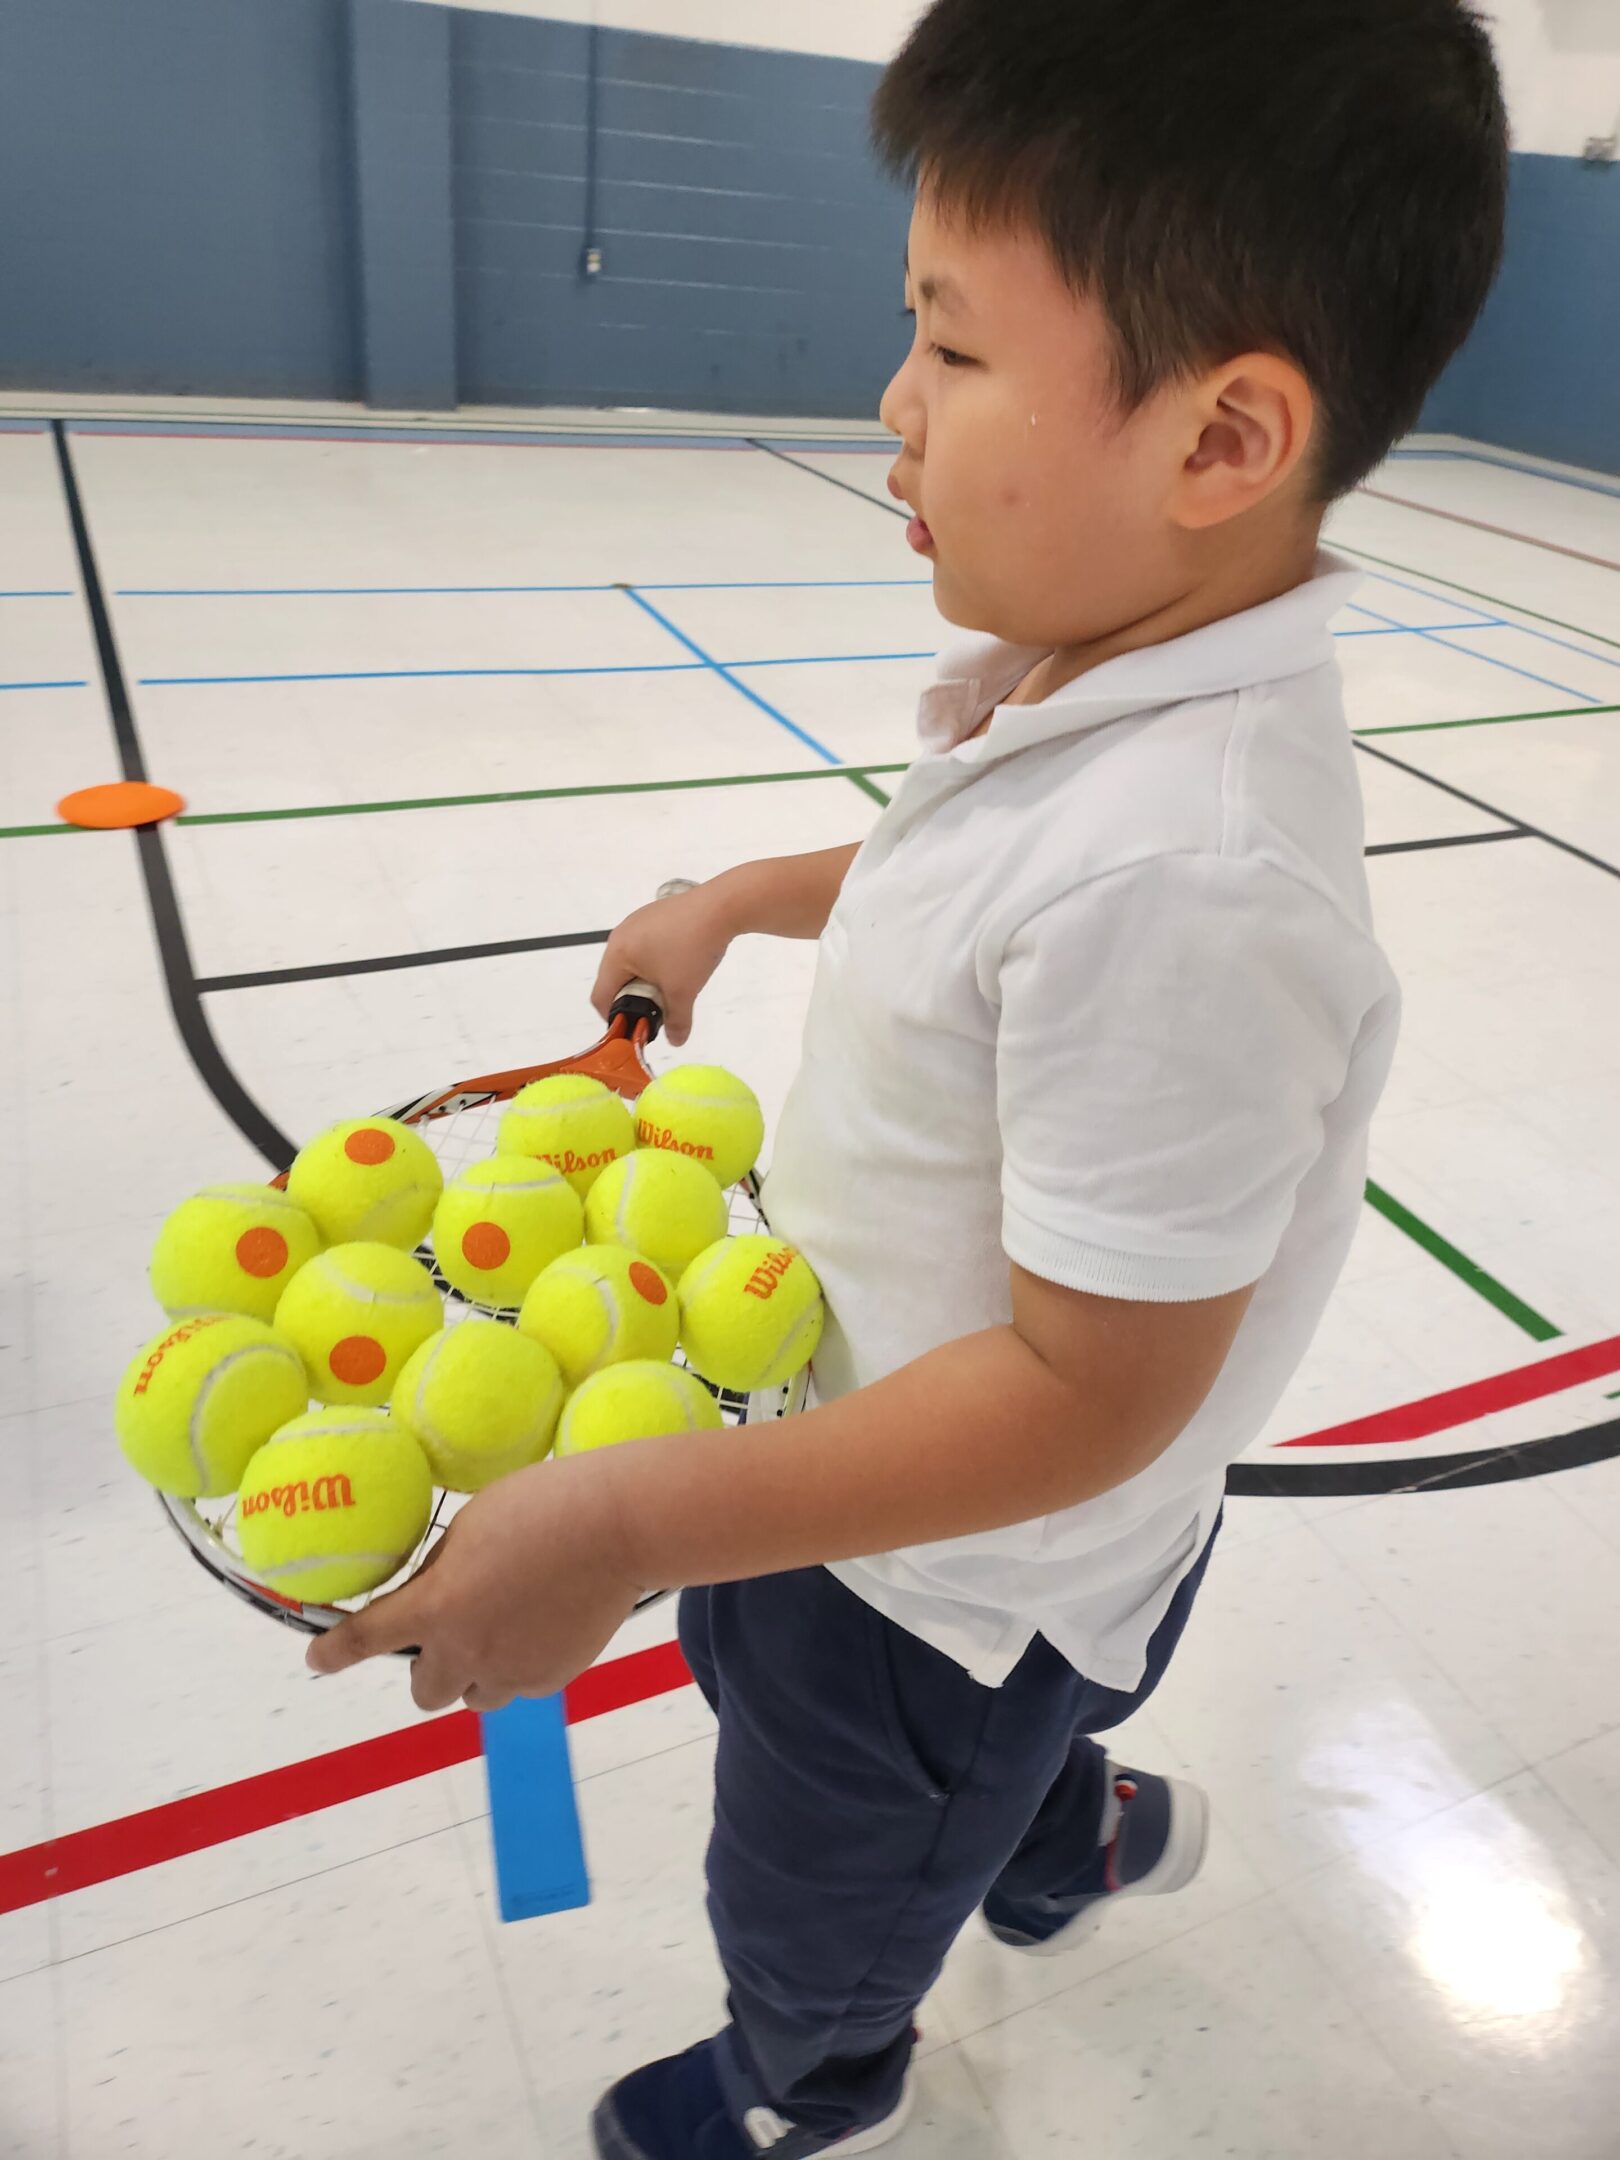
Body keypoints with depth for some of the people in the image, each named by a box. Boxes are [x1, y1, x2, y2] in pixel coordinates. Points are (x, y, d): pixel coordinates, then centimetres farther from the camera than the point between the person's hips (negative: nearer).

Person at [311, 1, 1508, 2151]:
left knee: (817, 1919, 28)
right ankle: (1073, 1824, 68)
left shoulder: (1178, 880, -40)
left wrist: (633, 1521, -30)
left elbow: (1084, 1397, -33)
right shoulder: (1095, 680, -10)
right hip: (869, 1456, 7)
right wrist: (740, 899, 12)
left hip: (948, 1577, -7)